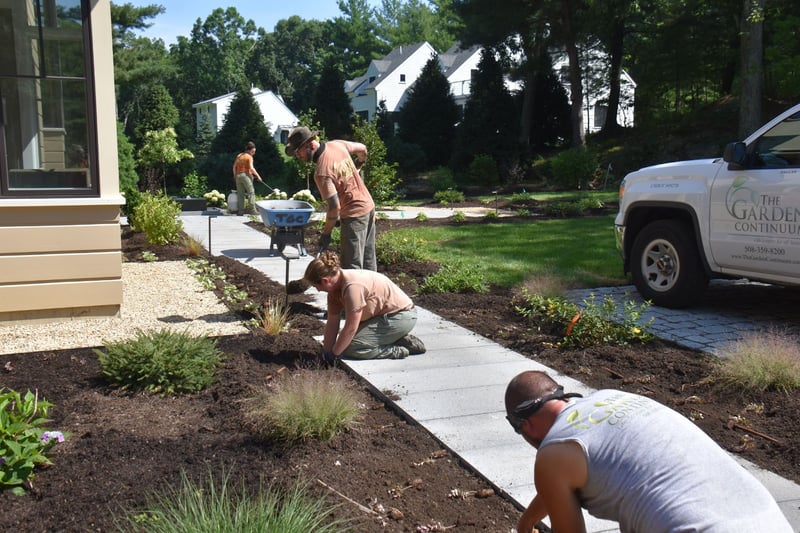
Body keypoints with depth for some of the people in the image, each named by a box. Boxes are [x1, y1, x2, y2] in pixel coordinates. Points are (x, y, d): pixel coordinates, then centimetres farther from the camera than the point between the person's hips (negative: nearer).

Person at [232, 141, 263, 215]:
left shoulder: (239, 156, 15)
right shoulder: (249, 157, -4)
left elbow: (234, 166, 15)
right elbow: (251, 167, -16)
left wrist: (234, 175, 23)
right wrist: (258, 176, -14)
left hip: (238, 175, 6)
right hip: (246, 175, -6)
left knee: (240, 194, 7)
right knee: (251, 192, -4)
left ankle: (240, 211, 4)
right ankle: (252, 210, -13)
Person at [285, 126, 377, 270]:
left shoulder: (321, 173, -25)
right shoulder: (337, 144, -4)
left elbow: (335, 207, -26)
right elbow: (362, 149, 14)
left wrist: (326, 233, -14)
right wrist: (356, 167, 33)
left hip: (354, 215, -9)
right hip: (369, 205, 9)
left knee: (352, 266, -3)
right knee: (368, 259, 18)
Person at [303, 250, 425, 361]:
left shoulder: (353, 286, -28)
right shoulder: (336, 285, 1)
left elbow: (351, 328, -24)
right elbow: (332, 323, 3)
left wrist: (333, 354, -14)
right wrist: (326, 352, 1)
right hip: (385, 315, 10)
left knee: (351, 348, -16)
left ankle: (398, 350, -7)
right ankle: (400, 340, 9)